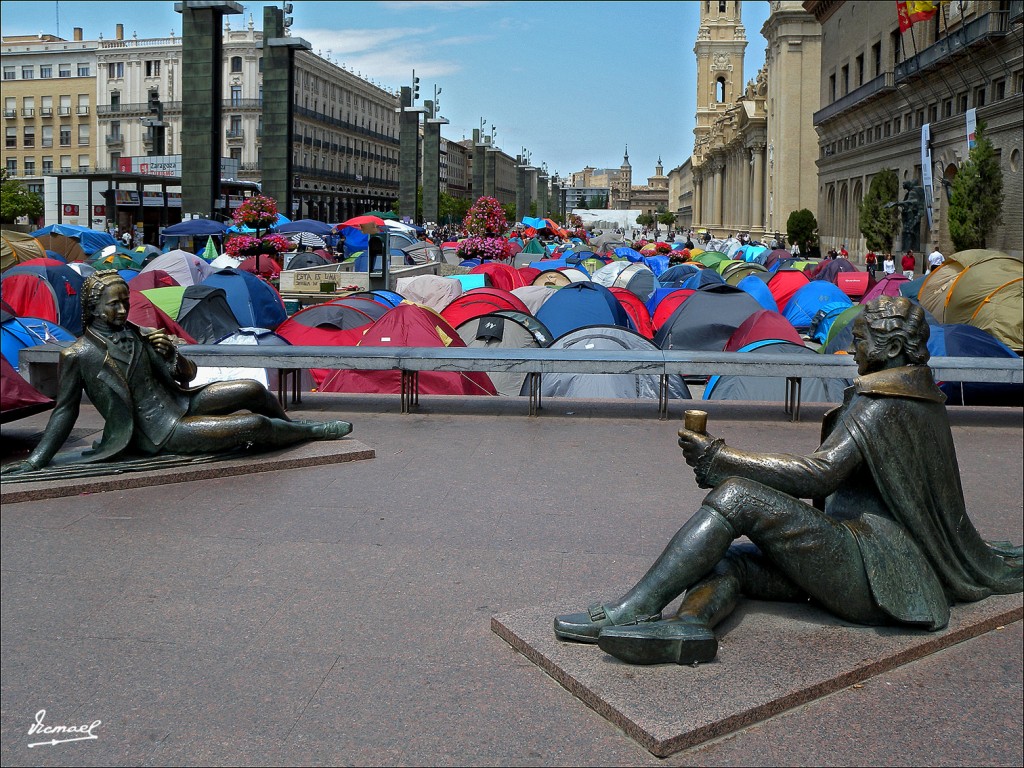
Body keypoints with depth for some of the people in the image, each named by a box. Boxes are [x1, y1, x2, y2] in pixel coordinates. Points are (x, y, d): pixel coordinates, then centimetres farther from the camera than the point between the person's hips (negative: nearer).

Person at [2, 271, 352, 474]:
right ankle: (312, 431, 11)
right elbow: (65, 411, -5)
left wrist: (171, 352, -12)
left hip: (178, 402, 7)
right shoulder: (78, 355, -11)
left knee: (253, 390, -5)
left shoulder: (140, 335, 5)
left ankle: (292, 428, 27)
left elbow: (188, 376, 9)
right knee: (254, 424, -17)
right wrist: (35, 460, -11)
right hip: (162, 432, -7)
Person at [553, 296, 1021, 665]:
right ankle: (687, 625, -38)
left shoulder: (879, 399, -9)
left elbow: (820, 474, -20)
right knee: (726, 560, -5)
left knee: (737, 494, -21)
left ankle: (630, 611, -28)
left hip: (867, 567, -10)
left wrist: (719, 458, -17)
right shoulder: (922, 397, 20)